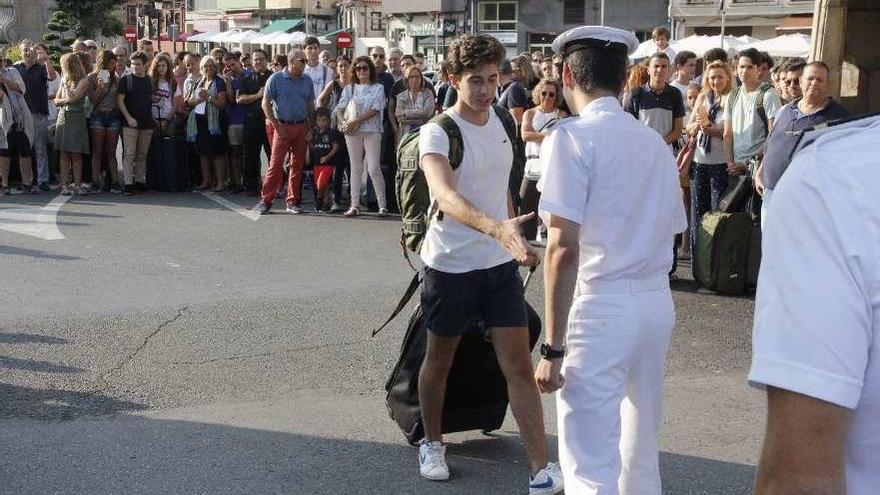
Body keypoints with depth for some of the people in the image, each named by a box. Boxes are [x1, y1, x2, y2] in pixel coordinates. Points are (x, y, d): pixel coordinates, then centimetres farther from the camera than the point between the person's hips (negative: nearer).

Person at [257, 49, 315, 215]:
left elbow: (311, 105, 15)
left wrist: (311, 127, 6)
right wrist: (277, 126, -9)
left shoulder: (307, 81, 9)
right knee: (276, 164, -7)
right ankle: (266, 201, -2)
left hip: (301, 127, 4)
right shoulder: (276, 79, -3)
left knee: (298, 165, 6)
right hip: (282, 126, -4)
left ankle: (293, 201, 14)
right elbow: (265, 104, -3)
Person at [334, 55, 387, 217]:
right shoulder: (349, 88, 15)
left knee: (373, 168, -8)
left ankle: (383, 205, -1)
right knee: (356, 168, 6)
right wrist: (343, 122, -13)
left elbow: (375, 110, -7)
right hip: (352, 131, 3)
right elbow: (340, 108, 8)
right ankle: (355, 205, 8)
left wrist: (356, 121, -14)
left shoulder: (378, 88, 5)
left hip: (372, 130, -3)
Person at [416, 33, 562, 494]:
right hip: (450, 265, -4)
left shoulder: (500, 122, 3)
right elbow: (445, 197, -36)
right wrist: (497, 229, -52)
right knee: (439, 359, 14)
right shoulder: (438, 132, -17)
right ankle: (432, 443, 37)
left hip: (500, 264, 4)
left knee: (519, 365, 0)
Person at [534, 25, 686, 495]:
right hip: (657, 302, 7)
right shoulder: (656, 142, 12)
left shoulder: (572, 137, -9)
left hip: (601, 305, -7)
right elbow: (671, 232, 12)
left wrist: (553, 346, -14)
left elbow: (564, 247, -16)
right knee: (640, 447, 21)